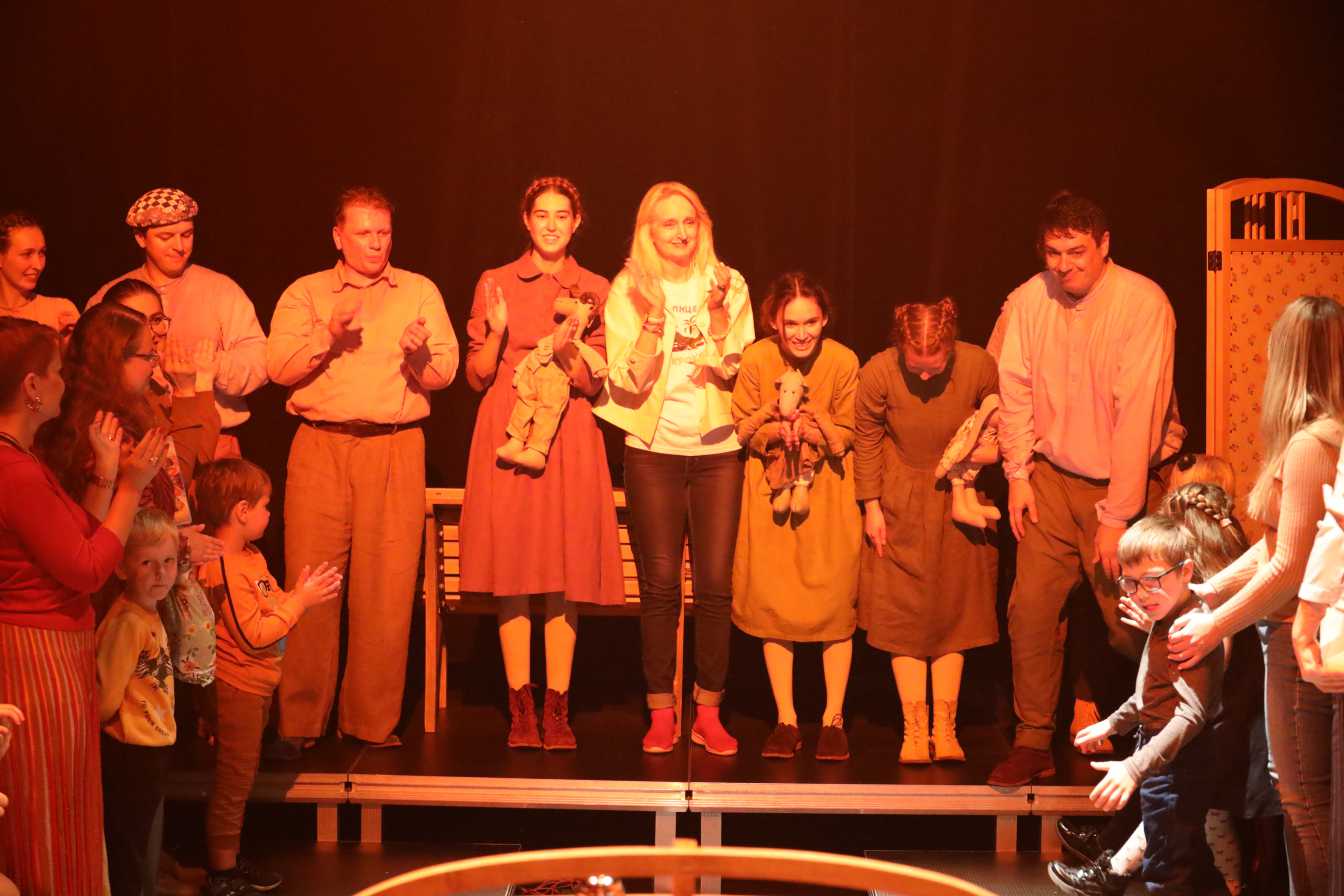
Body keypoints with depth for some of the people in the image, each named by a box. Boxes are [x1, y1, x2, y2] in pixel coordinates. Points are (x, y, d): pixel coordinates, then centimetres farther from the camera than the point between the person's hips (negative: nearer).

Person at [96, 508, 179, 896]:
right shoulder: (128, 622, -24)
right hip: (130, 752, -9)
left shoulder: (150, 614, 5)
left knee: (136, 840, 22)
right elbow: (106, 700, -21)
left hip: (152, 745, 9)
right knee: (125, 846, 4)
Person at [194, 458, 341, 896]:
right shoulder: (225, 569, -22)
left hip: (254, 686, 10)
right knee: (232, 781, -1)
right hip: (237, 689, -10)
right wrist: (300, 601, -19)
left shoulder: (250, 557, 10)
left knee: (238, 778, 18)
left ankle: (230, 860, 29)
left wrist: (300, 593, 0)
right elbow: (254, 634, -25)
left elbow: (267, 610, 17)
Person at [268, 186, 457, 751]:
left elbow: (445, 372, 5)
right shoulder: (305, 293, 12)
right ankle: (299, 720, 5)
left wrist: (420, 351, -16)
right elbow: (279, 367, 1)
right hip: (320, 447, 0)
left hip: (396, 448, 1)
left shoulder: (419, 292, 13)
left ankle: (373, 720, 6)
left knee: (388, 586, -2)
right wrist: (328, 334, -12)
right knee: (310, 581, -3)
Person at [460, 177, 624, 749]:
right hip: (508, 433, 0)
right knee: (513, 572, -2)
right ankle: (521, 708, 4)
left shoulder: (595, 290, 9)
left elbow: (595, 383, 5)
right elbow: (477, 377, 8)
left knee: (566, 574, -2)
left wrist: (566, 352, -15)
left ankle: (557, 710, 3)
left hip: (569, 438, 0)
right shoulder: (495, 284, 8)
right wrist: (497, 332, -10)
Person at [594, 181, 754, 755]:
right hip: (654, 450, -1)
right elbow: (629, 383, -6)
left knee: (715, 584, -2)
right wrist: (653, 317, -16)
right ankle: (661, 712, 8)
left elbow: (732, 370, -4)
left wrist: (717, 311, -16)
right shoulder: (628, 289, 2)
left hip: (717, 450, 1)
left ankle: (708, 711, 8)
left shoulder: (728, 284, 4)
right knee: (659, 585, -1)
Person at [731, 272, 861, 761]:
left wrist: (808, 430, -26)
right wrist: (776, 429, -24)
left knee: (835, 600, -3)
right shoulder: (755, 359, -13)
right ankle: (786, 720, 12)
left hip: (828, 488, -1)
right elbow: (743, 429, -3)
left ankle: (833, 719, 10)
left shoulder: (843, 361, -15)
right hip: (771, 488, 1)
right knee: (773, 601, 1)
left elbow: (847, 435, -6)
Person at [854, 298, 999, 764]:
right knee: (904, 612, -1)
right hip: (901, 504, -1)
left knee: (953, 610, 3)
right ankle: (915, 729, 6)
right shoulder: (877, 373, -20)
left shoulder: (979, 366, -19)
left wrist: (985, 448, -14)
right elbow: (867, 440, -5)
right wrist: (871, 508, -3)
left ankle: (945, 728, 11)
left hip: (958, 500, 1)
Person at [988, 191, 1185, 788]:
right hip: (1052, 476, 4)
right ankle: (1033, 744, 10)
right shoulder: (1028, 300, -5)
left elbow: (1139, 414, -20)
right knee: (1031, 608, -4)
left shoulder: (1143, 303, -18)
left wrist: (1117, 515, -20)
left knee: (1129, 623, -2)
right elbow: (1015, 390, 6)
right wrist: (1018, 473, 1)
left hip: (1124, 480, -3)